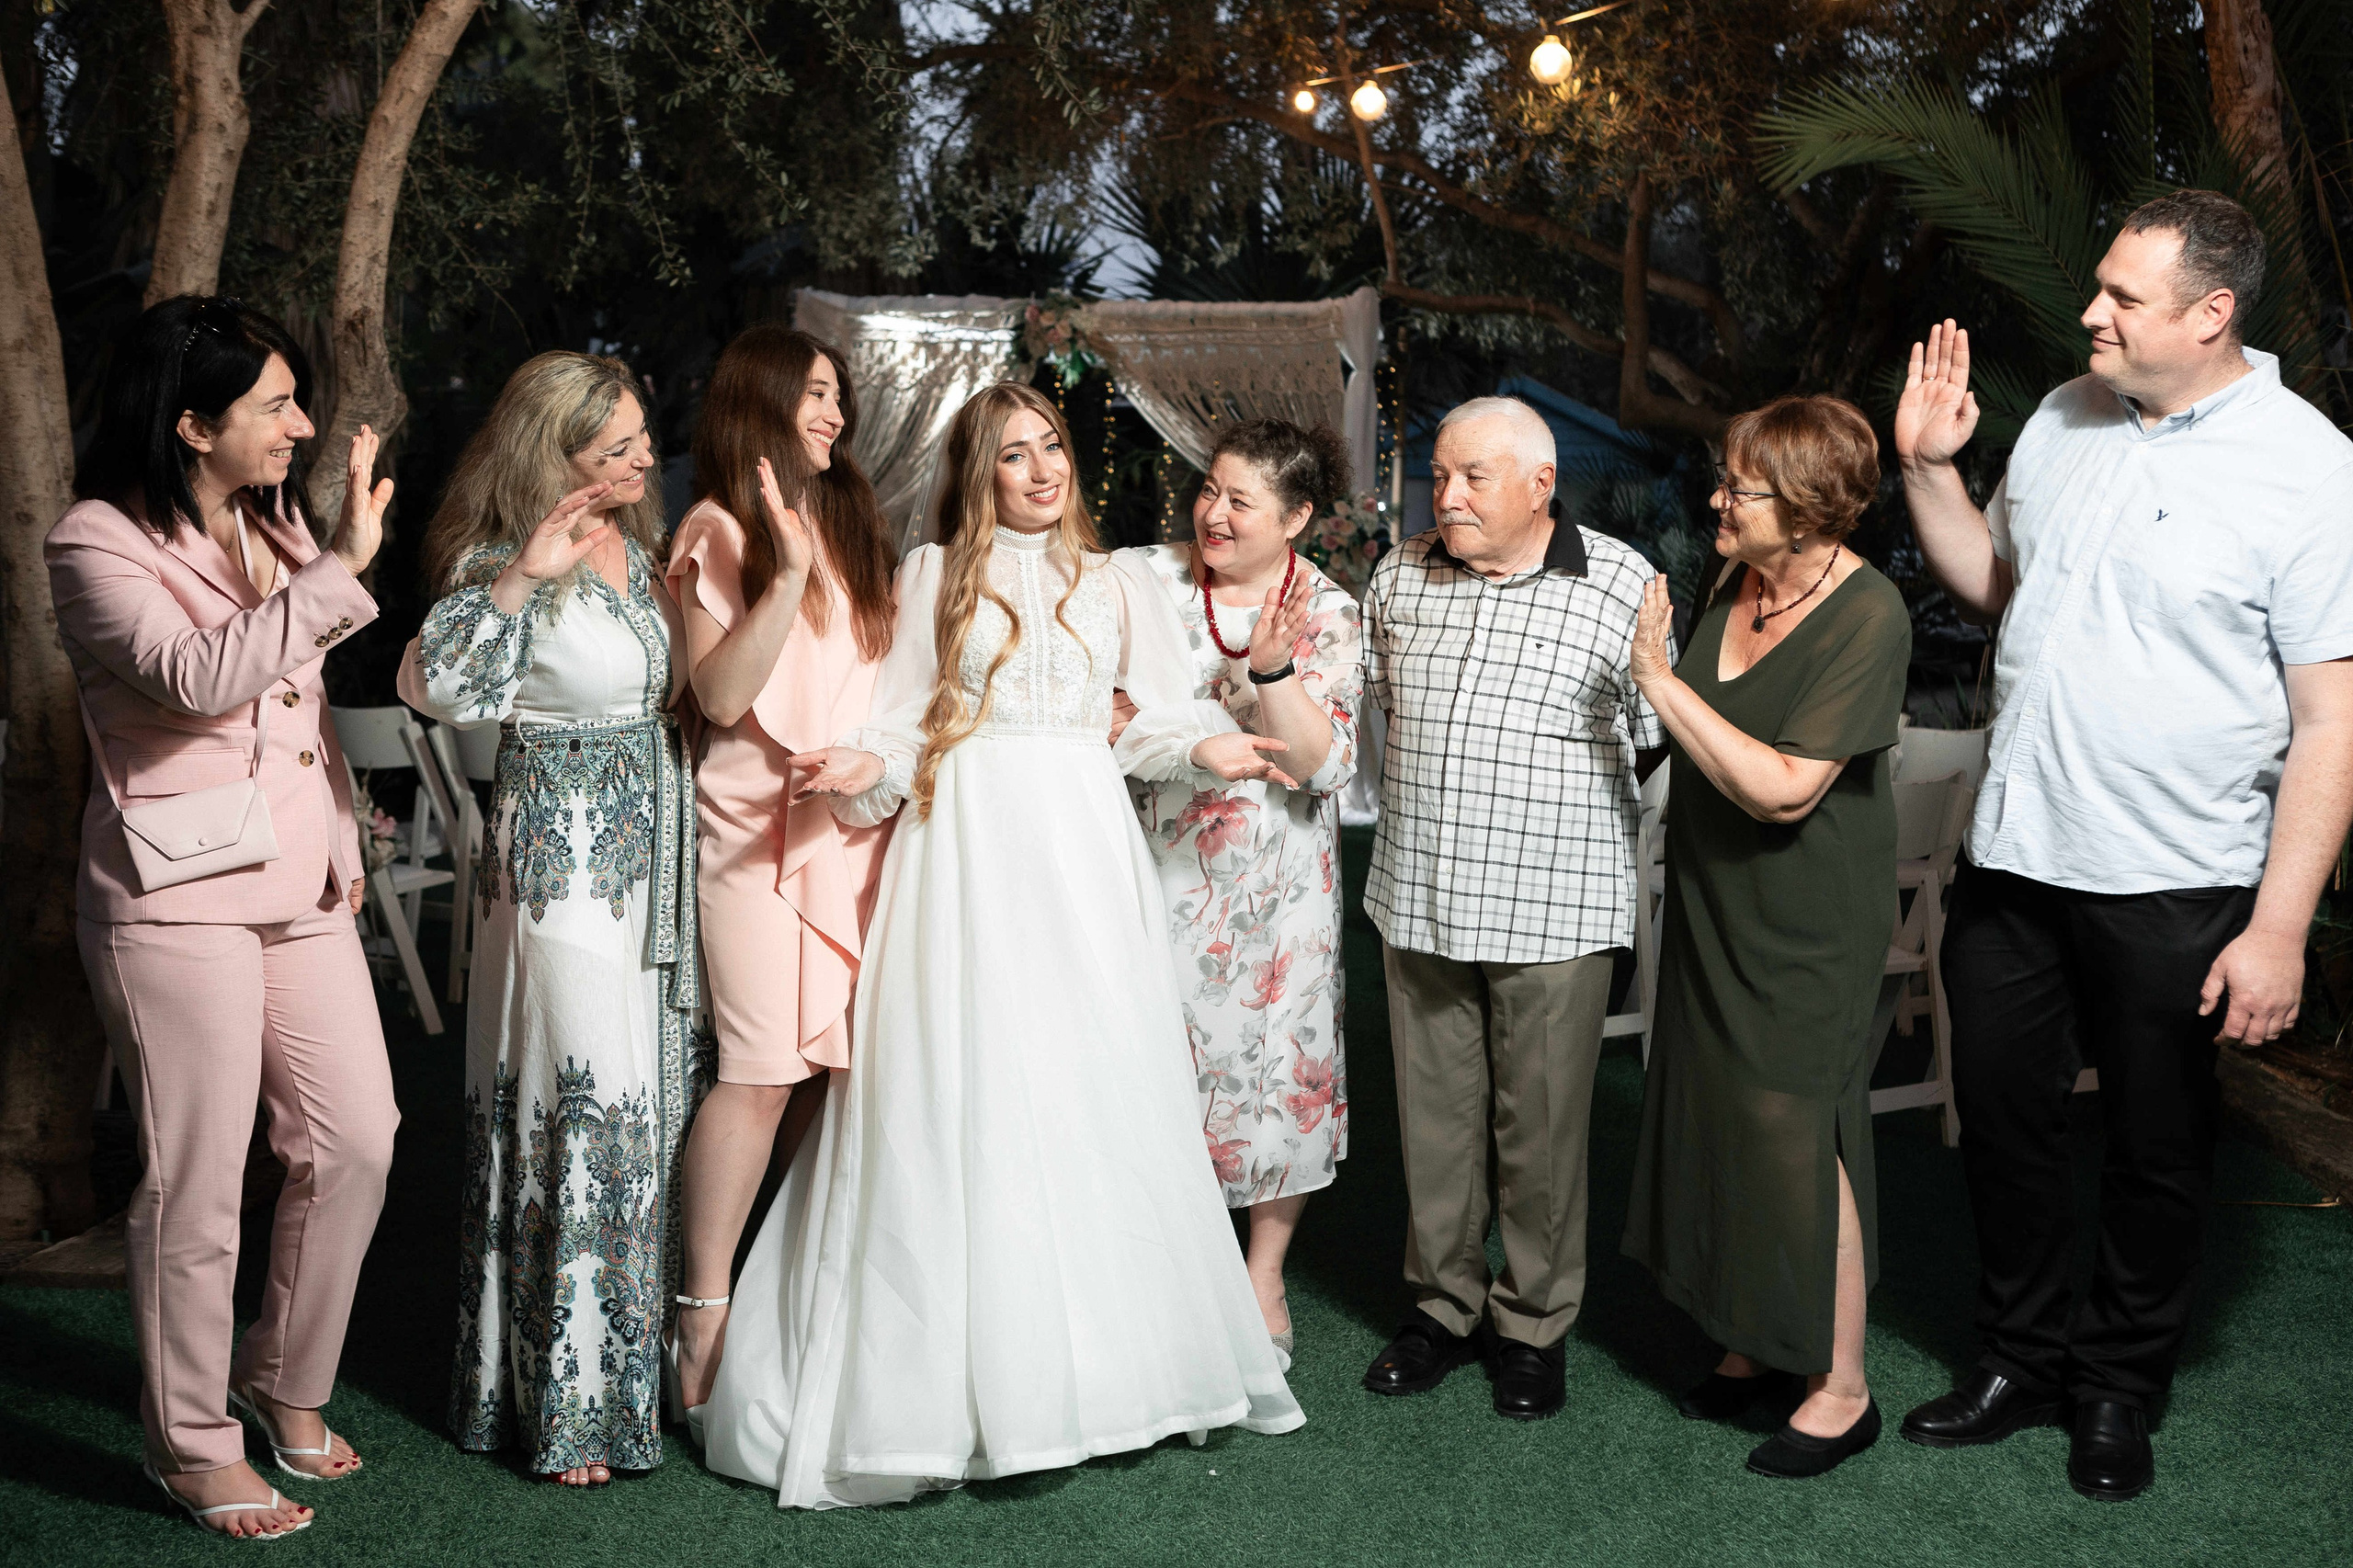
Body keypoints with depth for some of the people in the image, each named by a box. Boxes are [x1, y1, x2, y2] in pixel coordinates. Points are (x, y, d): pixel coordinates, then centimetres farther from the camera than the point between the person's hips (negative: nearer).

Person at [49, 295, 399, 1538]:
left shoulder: (276, 525, 13)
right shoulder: (97, 547, -10)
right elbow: (203, 676, -26)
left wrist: (342, 841, 16)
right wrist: (342, 566, -26)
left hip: (301, 885, 7)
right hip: (179, 899, -7)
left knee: (355, 1140, 8)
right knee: (197, 1180, -1)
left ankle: (284, 1379, 29)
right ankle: (192, 1446, 16)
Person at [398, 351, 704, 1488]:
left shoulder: (637, 542, 12)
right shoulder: (505, 562, -12)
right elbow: (441, 685, -30)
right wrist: (523, 576, -34)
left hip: (652, 851, 8)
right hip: (562, 853, -8)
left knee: (660, 1091, 11)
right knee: (583, 1104, -6)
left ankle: (644, 1345, 25)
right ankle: (566, 1400, 5)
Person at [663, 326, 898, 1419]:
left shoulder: (854, 524, 19)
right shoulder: (720, 531, -1)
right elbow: (721, 695, -11)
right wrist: (788, 573, -17)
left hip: (859, 822, 6)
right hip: (762, 824, -6)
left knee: (838, 1060, 2)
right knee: (762, 1070, -10)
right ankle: (705, 1315, -3)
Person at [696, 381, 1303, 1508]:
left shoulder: (1113, 586, 15)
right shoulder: (934, 576, 9)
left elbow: (1153, 721, 12)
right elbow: (902, 717, 6)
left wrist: (1207, 749, -6)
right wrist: (869, 768, -13)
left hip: (1083, 844, 3)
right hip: (965, 841, -2)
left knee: (1095, 1083, 2)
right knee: (965, 1091, -6)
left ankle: (1099, 1362, 12)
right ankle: (970, 1380, 0)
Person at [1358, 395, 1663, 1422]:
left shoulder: (1620, 583, -6)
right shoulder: (1400, 577, 6)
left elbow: (1650, 736, 0)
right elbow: (1366, 697, 22)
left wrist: (1559, 826, 0)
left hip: (1552, 910, -3)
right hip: (1417, 901, 4)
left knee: (1541, 1126, 5)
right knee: (1434, 1115, 11)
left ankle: (1535, 1325, 22)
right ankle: (1443, 1306, 28)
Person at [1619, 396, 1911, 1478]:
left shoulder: (1866, 617, -21)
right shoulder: (1738, 585, 2)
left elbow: (1784, 788, -28)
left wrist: (1661, 682, -26)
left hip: (1805, 927, -8)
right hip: (1714, 903, 8)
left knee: (1797, 1133, -2)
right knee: (1721, 1117, 14)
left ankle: (1841, 1388, 13)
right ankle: (1757, 1340, 31)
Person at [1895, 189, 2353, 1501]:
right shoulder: (2066, 420, 5)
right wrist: (1929, 469, 4)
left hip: (2177, 888, -5)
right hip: (2015, 855, 5)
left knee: (2159, 1152, 11)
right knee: (2003, 1120, 15)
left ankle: (2122, 1388, 31)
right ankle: (2024, 1356, 34)